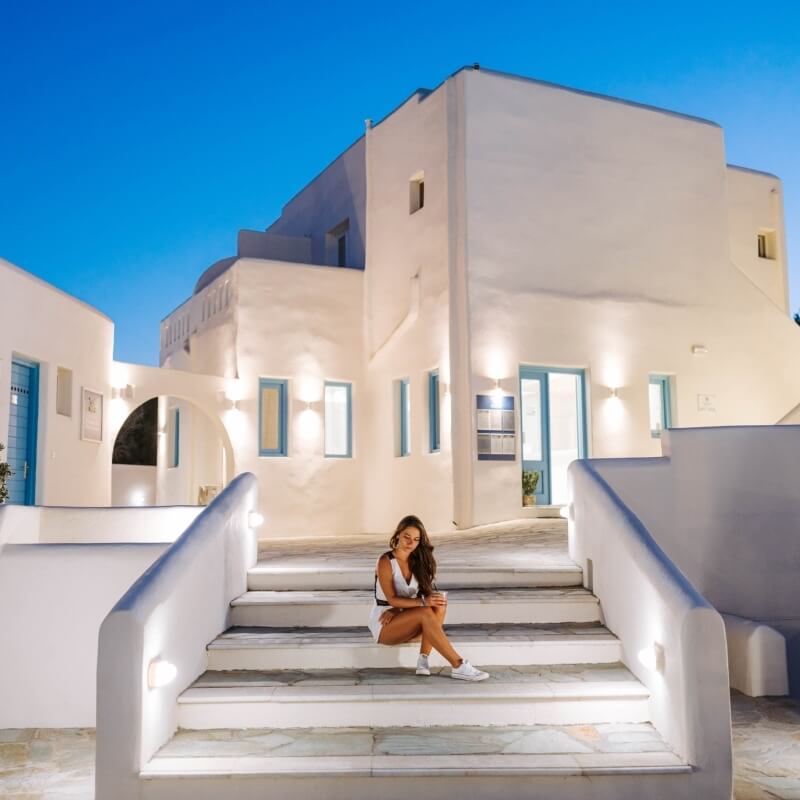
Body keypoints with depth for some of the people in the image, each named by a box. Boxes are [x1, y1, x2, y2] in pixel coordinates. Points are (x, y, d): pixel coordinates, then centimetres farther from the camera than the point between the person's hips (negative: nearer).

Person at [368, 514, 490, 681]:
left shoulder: (417, 561, 5)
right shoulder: (385, 562, -13)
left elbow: (424, 594, 0)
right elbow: (392, 599, -19)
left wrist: (396, 610, -18)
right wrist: (423, 601, -33)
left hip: (405, 622, 6)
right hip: (383, 625, -6)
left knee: (439, 605, -23)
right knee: (425, 613, -33)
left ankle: (423, 660, -28)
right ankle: (458, 666, -35)